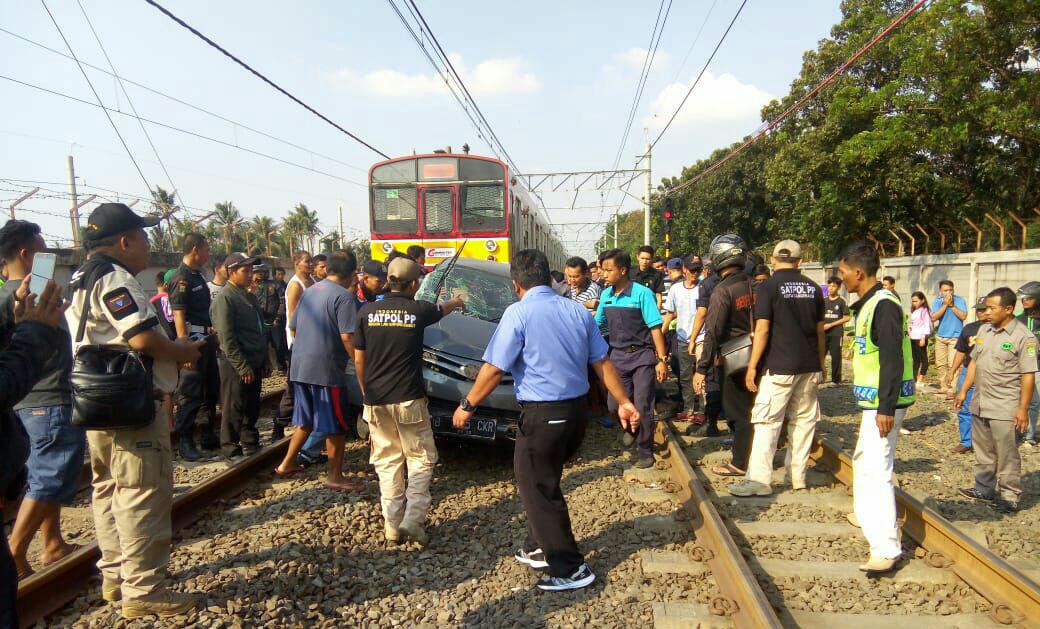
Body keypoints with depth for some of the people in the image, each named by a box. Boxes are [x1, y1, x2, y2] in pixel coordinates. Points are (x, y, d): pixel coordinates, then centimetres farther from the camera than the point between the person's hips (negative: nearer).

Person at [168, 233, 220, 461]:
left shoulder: (198, 276, 15)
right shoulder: (181, 278, -13)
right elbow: (179, 316, -19)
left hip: (206, 339, 10)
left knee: (212, 389, 15)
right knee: (190, 393, -4)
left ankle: (208, 436, 26)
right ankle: (184, 442, 5)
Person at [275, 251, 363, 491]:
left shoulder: (310, 291, 12)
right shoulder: (343, 296, -13)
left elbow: (293, 328, 19)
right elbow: (347, 338, -20)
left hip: (299, 367, 8)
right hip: (327, 368, -8)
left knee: (305, 420, 22)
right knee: (336, 426, 4)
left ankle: (287, 463, 28)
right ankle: (335, 477, 10)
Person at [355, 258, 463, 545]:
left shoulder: (366, 312, 0)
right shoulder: (418, 310, -5)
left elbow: (359, 360, 5)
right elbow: (442, 310, 20)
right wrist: (456, 302, 43)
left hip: (376, 401, 3)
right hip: (409, 400, -3)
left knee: (387, 462, 12)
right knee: (421, 459, 9)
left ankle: (392, 525, 14)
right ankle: (412, 519, -2)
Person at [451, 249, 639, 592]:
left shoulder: (518, 313, -12)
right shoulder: (578, 311, 6)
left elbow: (494, 369, -12)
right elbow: (602, 362, 8)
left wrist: (467, 405, 0)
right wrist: (623, 401, 16)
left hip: (541, 416, -7)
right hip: (577, 410, 7)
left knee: (538, 492, 7)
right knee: (545, 483, 23)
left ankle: (570, 569, 14)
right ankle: (539, 548, 36)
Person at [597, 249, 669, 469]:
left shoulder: (642, 293, -13)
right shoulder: (606, 295, 3)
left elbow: (655, 328, -12)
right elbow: (596, 323, 16)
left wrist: (662, 360, -15)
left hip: (642, 356, -5)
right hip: (618, 355, 5)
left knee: (642, 407, -2)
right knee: (615, 405, 4)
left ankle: (645, 453, 15)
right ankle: (630, 428, 37)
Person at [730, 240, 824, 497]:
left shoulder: (768, 286, -7)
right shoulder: (813, 288, 9)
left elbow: (762, 330, -13)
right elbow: (820, 330, 13)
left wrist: (752, 366, -8)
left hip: (779, 366, -5)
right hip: (809, 366, 5)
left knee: (767, 421, -3)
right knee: (804, 420, 11)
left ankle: (759, 479, -4)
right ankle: (798, 477, 18)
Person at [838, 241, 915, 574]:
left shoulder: (884, 305, -19)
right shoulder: (867, 305, 12)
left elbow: (893, 360, -23)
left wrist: (887, 408, -24)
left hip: (884, 402, -11)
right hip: (874, 399, 11)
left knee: (876, 469, -11)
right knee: (864, 459, 25)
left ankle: (887, 549, -8)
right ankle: (867, 515, 46)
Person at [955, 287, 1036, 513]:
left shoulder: (1024, 337, -11)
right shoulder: (984, 330, 9)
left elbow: (1028, 376, -13)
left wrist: (1023, 409, -15)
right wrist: (963, 391, 14)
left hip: (1005, 408, -7)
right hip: (980, 403, 7)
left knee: (1007, 455, 1)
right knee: (983, 450, 16)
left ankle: (1009, 496, 12)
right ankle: (984, 489, 29)